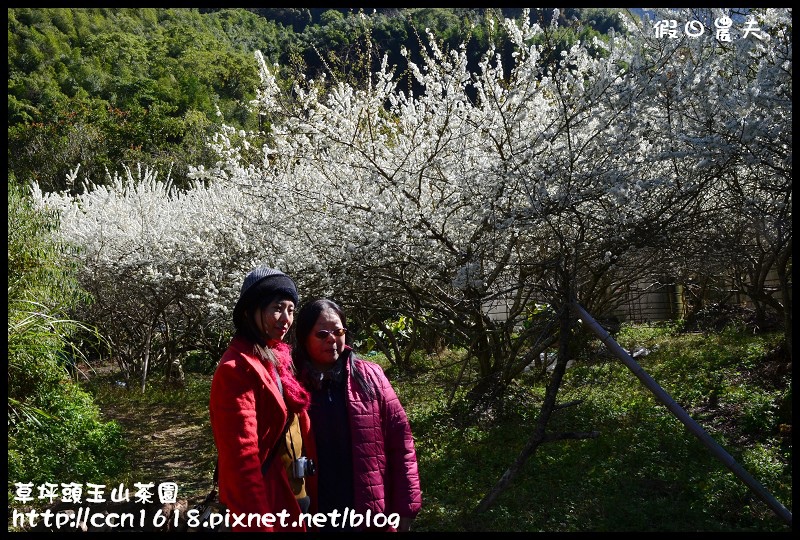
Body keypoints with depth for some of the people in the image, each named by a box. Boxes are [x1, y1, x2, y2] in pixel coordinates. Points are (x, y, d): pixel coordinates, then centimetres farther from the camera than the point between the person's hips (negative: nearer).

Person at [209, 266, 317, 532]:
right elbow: (242, 455, -22)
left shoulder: (280, 359, 9)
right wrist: (258, 523, -23)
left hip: (297, 496, 8)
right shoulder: (237, 369, -18)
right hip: (267, 502, -8)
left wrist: (313, 493, 10)